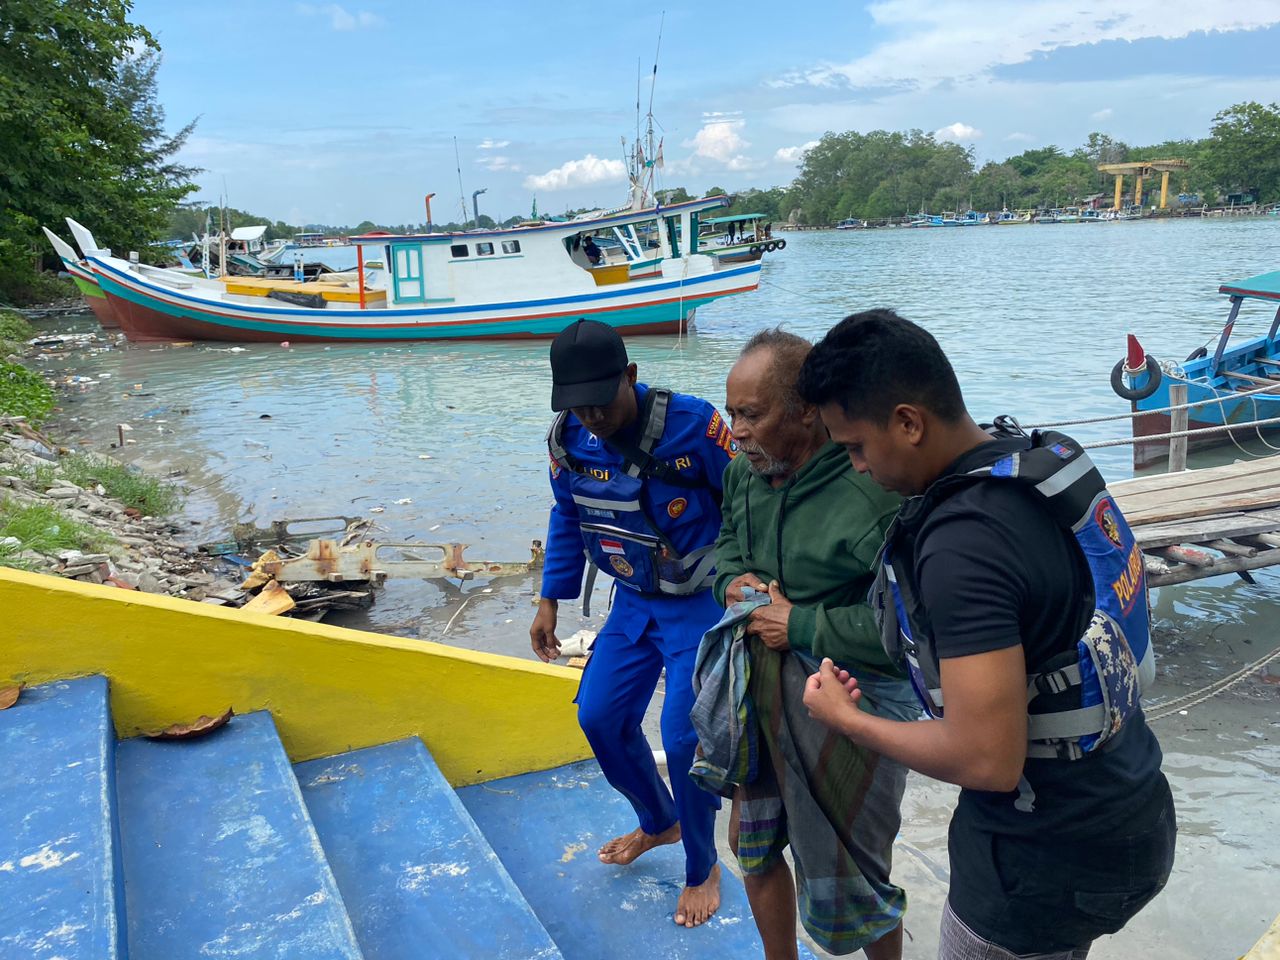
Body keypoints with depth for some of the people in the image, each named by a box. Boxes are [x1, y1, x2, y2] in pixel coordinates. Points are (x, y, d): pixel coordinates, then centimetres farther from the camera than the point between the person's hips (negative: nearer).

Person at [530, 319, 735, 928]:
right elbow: (567, 519, 8)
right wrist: (550, 601, 8)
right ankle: (659, 822, 38)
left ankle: (703, 869, 19)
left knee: (683, 736, -8)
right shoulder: (567, 439, -8)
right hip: (633, 603, 6)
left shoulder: (692, 424, -26)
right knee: (599, 717, 10)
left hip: (702, 603, -6)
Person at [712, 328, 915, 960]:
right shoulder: (745, 472, 0)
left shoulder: (874, 493, -26)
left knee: (847, 879, 12)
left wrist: (800, 625, -22)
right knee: (753, 844, 23)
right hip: (763, 695, 8)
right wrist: (732, 580, -3)